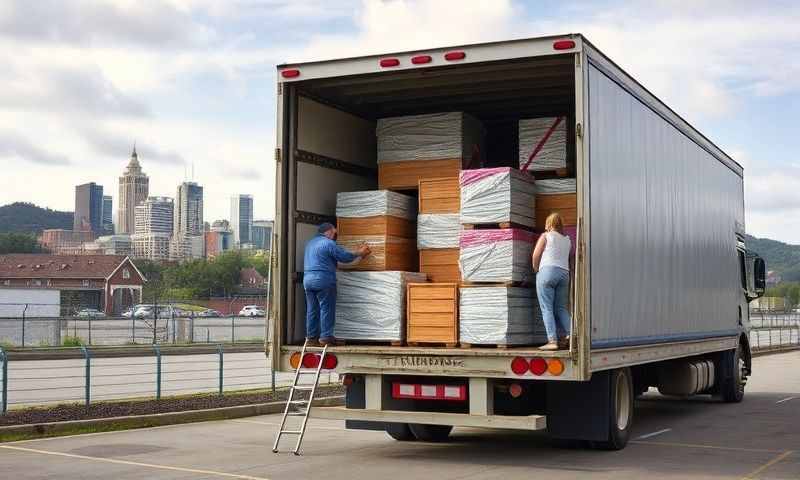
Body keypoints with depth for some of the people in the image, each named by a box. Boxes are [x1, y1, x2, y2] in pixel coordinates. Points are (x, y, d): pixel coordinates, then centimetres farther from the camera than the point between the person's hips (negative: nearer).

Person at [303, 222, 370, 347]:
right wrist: (359, 253, 8)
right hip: (323, 279, -8)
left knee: (312, 310, 9)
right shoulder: (329, 243, -8)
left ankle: (311, 337, 10)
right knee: (327, 309, -2)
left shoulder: (310, 243, 19)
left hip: (307, 279, 8)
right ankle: (326, 337, -4)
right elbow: (345, 257, -9)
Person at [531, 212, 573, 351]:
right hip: (564, 273, 5)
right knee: (561, 308, 10)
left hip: (547, 271, -5)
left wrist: (536, 269, 14)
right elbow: (571, 259, 18)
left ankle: (552, 340, -14)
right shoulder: (567, 240, 18)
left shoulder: (546, 236, 4)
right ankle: (569, 336, -7)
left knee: (547, 308, -5)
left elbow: (536, 255, -1)